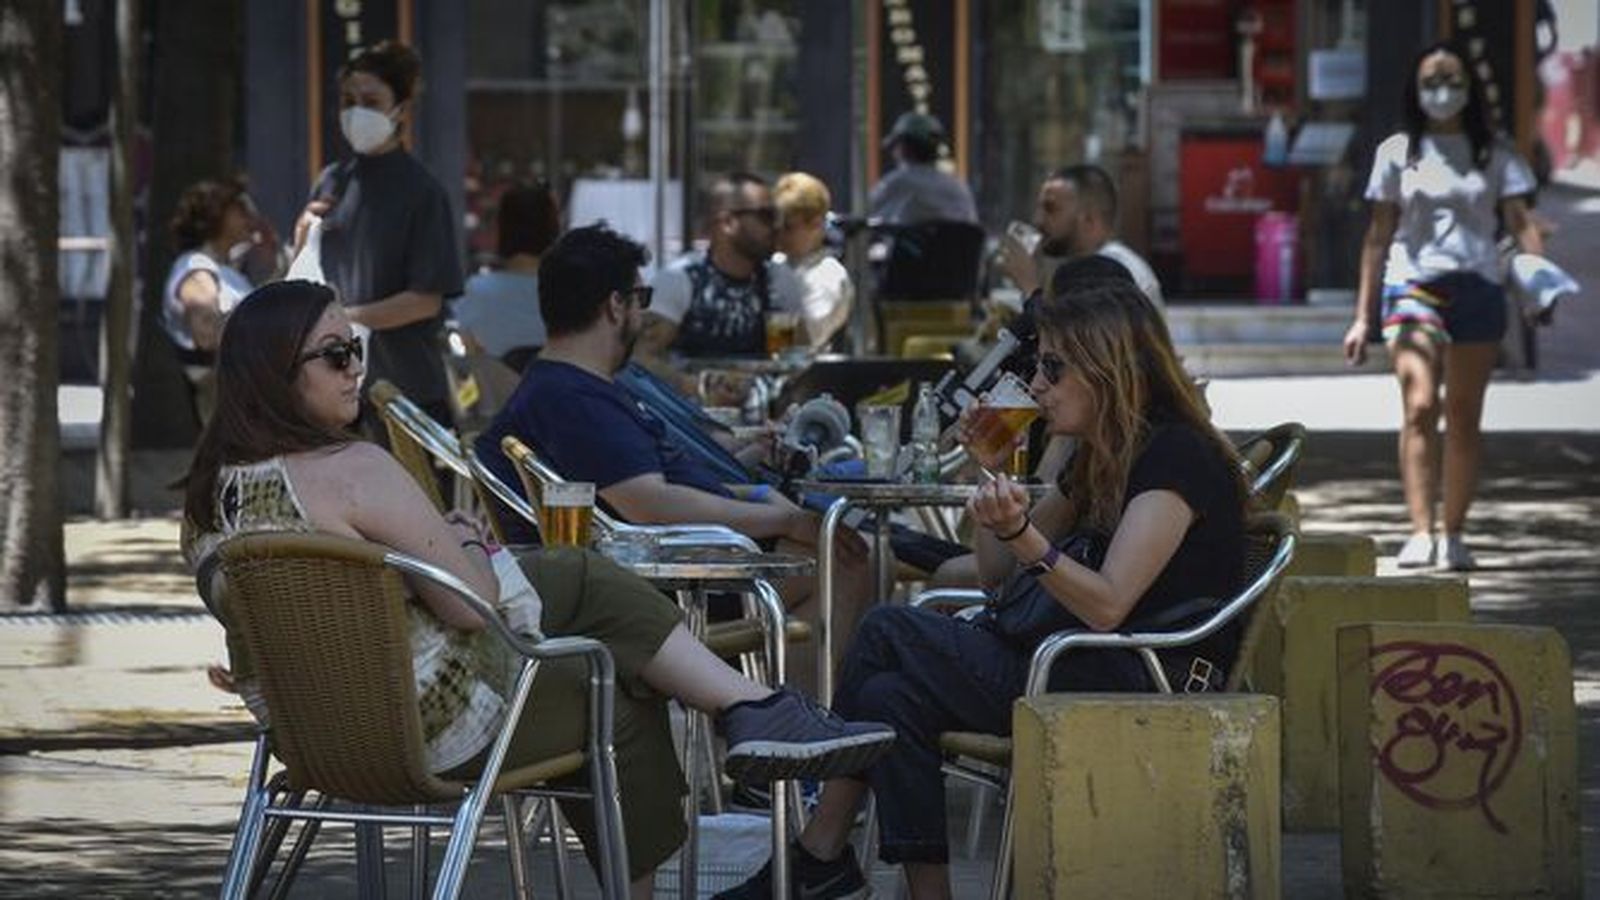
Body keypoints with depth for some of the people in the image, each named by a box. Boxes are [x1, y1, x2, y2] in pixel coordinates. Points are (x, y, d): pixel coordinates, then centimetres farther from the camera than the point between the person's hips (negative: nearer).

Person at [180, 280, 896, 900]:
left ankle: (751, 708, 17)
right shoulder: (354, 471, -25)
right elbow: (473, 606, -21)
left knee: (588, 580, 18)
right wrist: (466, 544, 1)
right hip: (429, 731, -9)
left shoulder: (208, 491, 2)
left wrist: (432, 545, 13)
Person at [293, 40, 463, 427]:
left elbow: (427, 300, -12)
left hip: (403, 383, -5)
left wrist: (345, 318, -16)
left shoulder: (421, 192, -8)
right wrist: (302, 239, -3)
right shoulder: (332, 181, 9)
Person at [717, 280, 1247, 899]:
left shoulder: (1177, 455, -12)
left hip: (1143, 692, -9)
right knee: (892, 699, -10)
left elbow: (1107, 605, -22)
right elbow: (997, 576, 24)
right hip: (1089, 671, 9)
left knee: (887, 633, -9)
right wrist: (993, 472, 10)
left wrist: (1020, 533, -35)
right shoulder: (1100, 460, 17)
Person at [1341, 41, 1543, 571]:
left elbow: (1519, 221, 2)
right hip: (1412, 287, -1)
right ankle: (1420, 532, -23)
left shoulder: (1494, 154, 8)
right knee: (1419, 408, -17)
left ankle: (1454, 536, 12)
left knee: (1464, 418, 5)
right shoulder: (1398, 152, 8)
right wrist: (1363, 317, 8)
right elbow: (1379, 235, 11)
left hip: (1478, 289, 1)